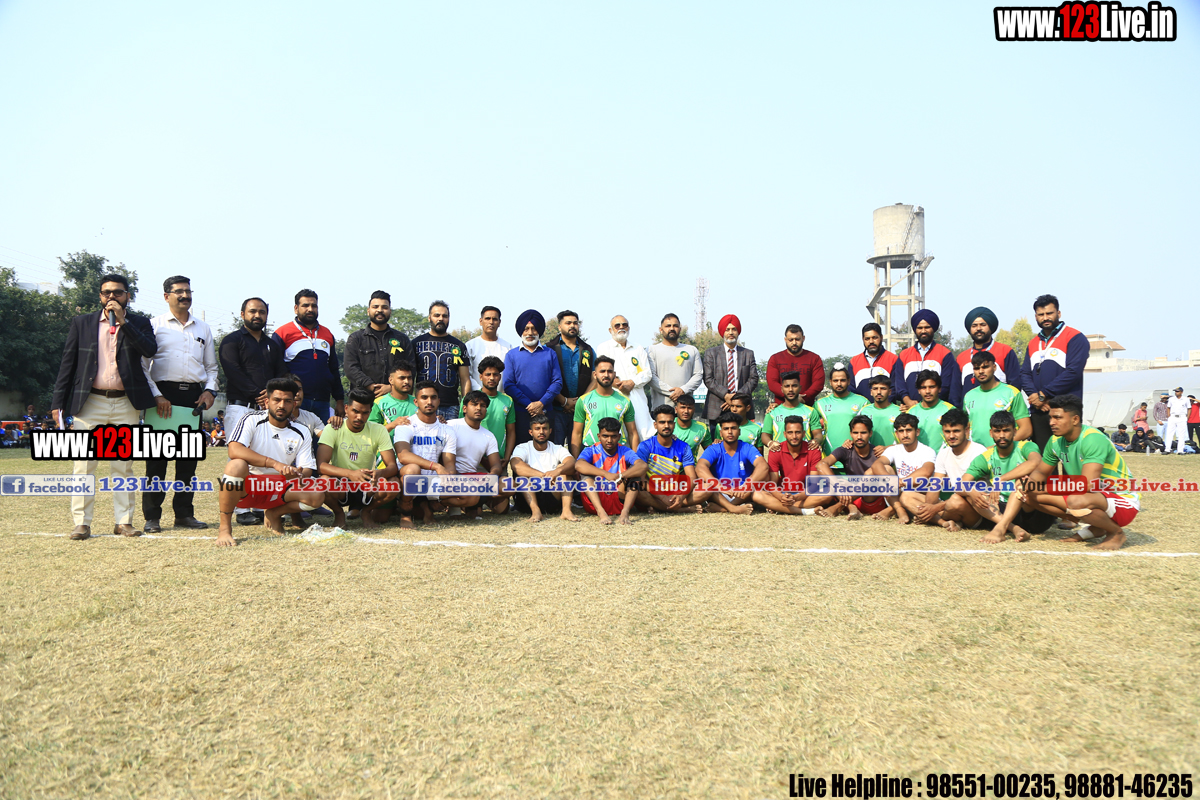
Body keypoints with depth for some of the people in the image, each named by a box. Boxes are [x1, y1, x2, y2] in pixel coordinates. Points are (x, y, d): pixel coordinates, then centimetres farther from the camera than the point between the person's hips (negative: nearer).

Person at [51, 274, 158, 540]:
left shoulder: (139, 324, 8)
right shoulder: (82, 323, 10)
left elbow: (150, 350, -12)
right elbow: (67, 363, 8)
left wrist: (123, 321, -15)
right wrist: (58, 403, 2)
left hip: (126, 405, 0)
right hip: (89, 403, 0)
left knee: (123, 466, 4)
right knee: (83, 465, -2)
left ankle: (124, 521, 9)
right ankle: (82, 522, 4)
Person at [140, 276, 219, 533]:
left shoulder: (203, 328, 19)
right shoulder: (154, 325, 6)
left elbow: (212, 366, 21)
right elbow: (142, 365, 0)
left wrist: (210, 390, 3)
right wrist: (156, 395, -11)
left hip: (194, 395, 4)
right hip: (163, 393, -4)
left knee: (189, 455, 5)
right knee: (157, 456, -3)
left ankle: (184, 513, 13)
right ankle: (152, 516, 2)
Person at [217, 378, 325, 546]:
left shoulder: (302, 434, 3)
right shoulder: (252, 420, -7)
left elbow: (307, 470, 0)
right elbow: (234, 451, -23)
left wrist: (298, 474, -26)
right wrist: (274, 463, -31)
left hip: (277, 490, 3)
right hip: (245, 487, -3)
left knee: (317, 495, -20)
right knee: (237, 465, -36)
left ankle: (274, 514, 9)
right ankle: (224, 527, -19)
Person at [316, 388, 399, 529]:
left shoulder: (379, 431, -4)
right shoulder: (333, 429, -10)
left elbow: (393, 466, -10)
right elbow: (321, 465, -22)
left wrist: (380, 473, -36)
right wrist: (350, 473, -40)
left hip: (367, 488, 1)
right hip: (340, 487, -1)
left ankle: (366, 512, 5)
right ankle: (339, 514, 1)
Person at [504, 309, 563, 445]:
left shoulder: (550, 354, 12)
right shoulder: (511, 355, 9)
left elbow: (557, 382, 3)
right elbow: (508, 384, -1)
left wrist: (541, 403, -11)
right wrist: (529, 405, -11)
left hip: (545, 412, 1)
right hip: (520, 413, -1)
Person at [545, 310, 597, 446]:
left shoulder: (588, 350, 16)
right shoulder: (550, 348, 4)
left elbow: (595, 379, 11)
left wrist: (581, 401, -3)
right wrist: (564, 401, -9)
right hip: (556, 409, -3)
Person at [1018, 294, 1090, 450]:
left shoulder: (1075, 338, -1)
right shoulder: (1032, 344, 19)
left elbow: (1073, 372, -12)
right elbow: (1024, 373, 12)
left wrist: (1043, 394, -12)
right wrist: (1033, 395, -8)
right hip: (1037, 412, 6)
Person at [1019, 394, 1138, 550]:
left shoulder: (1093, 439, -25)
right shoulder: (1056, 441, -2)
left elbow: (1087, 485, -34)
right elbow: (1041, 472, 12)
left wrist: (1044, 488, -27)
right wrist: (1029, 484, -13)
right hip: (1096, 496, 8)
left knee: (1077, 501, -40)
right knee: (1032, 495, -5)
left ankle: (1116, 533, -7)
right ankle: (1093, 528, 7)